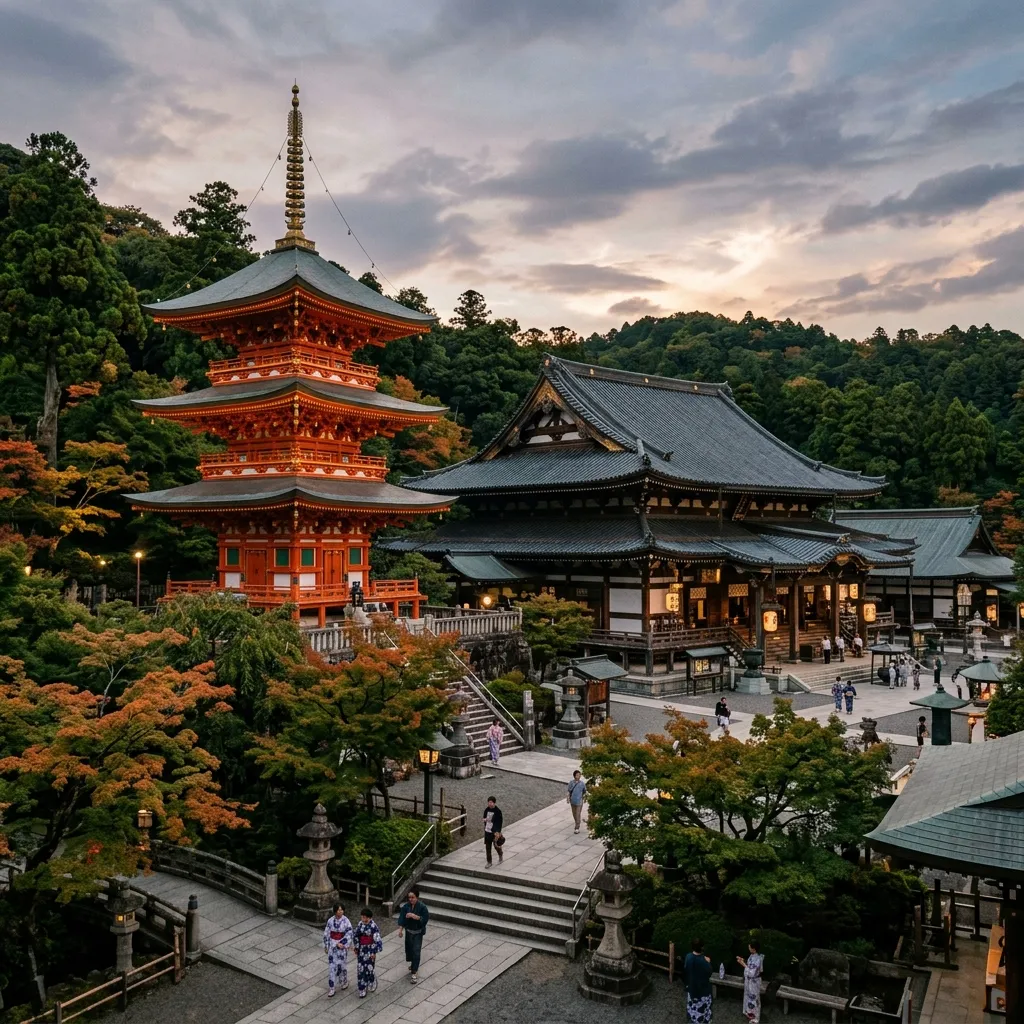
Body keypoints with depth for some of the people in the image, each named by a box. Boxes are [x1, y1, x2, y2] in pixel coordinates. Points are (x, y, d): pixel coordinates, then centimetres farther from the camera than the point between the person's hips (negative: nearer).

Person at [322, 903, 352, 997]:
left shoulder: (346, 921, -13)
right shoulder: (330, 920, -7)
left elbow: (349, 934, -11)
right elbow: (326, 934, 2)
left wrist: (341, 943, -17)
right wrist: (325, 946, 7)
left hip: (342, 946, -2)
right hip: (332, 946, 2)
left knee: (342, 964, 11)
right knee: (331, 966, 2)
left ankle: (344, 982, 36)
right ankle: (331, 989, 9)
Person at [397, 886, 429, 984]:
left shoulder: (422, 906, -19)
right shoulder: (406, 906, -9)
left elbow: (426, 918, -18)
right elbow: (401, 918, -5)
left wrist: (415, 916, -29)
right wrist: (400, 930, -13)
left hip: (418, 932, -4)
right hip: (409, 931, 4)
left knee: (416, 951, -8)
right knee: (409, 948, 17)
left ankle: (414, 973, -2)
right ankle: (413, 964, 45)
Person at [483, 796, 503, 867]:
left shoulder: (498, 811, -14)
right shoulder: (486, 810, 2)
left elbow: (500, 822, -13)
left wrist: (498, 832, -20)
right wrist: (485, 819, -7)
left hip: (495, 832, -5)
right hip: (487, 831, 5)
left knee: (496, 845, 9)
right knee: (487, 847, 6)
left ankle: (500, 855, 39)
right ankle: (489, 862, 17)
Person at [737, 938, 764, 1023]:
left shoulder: (757, 959, -33)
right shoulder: (753, 955, -4)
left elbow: (752, 973, -32)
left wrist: (743, 964, -28)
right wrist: (743, 961, -3)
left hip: (754, 982, -9)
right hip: (749, 980, 9)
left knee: (753, 998, 10)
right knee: (748, 996, 25)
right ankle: (749, 1012, 46)